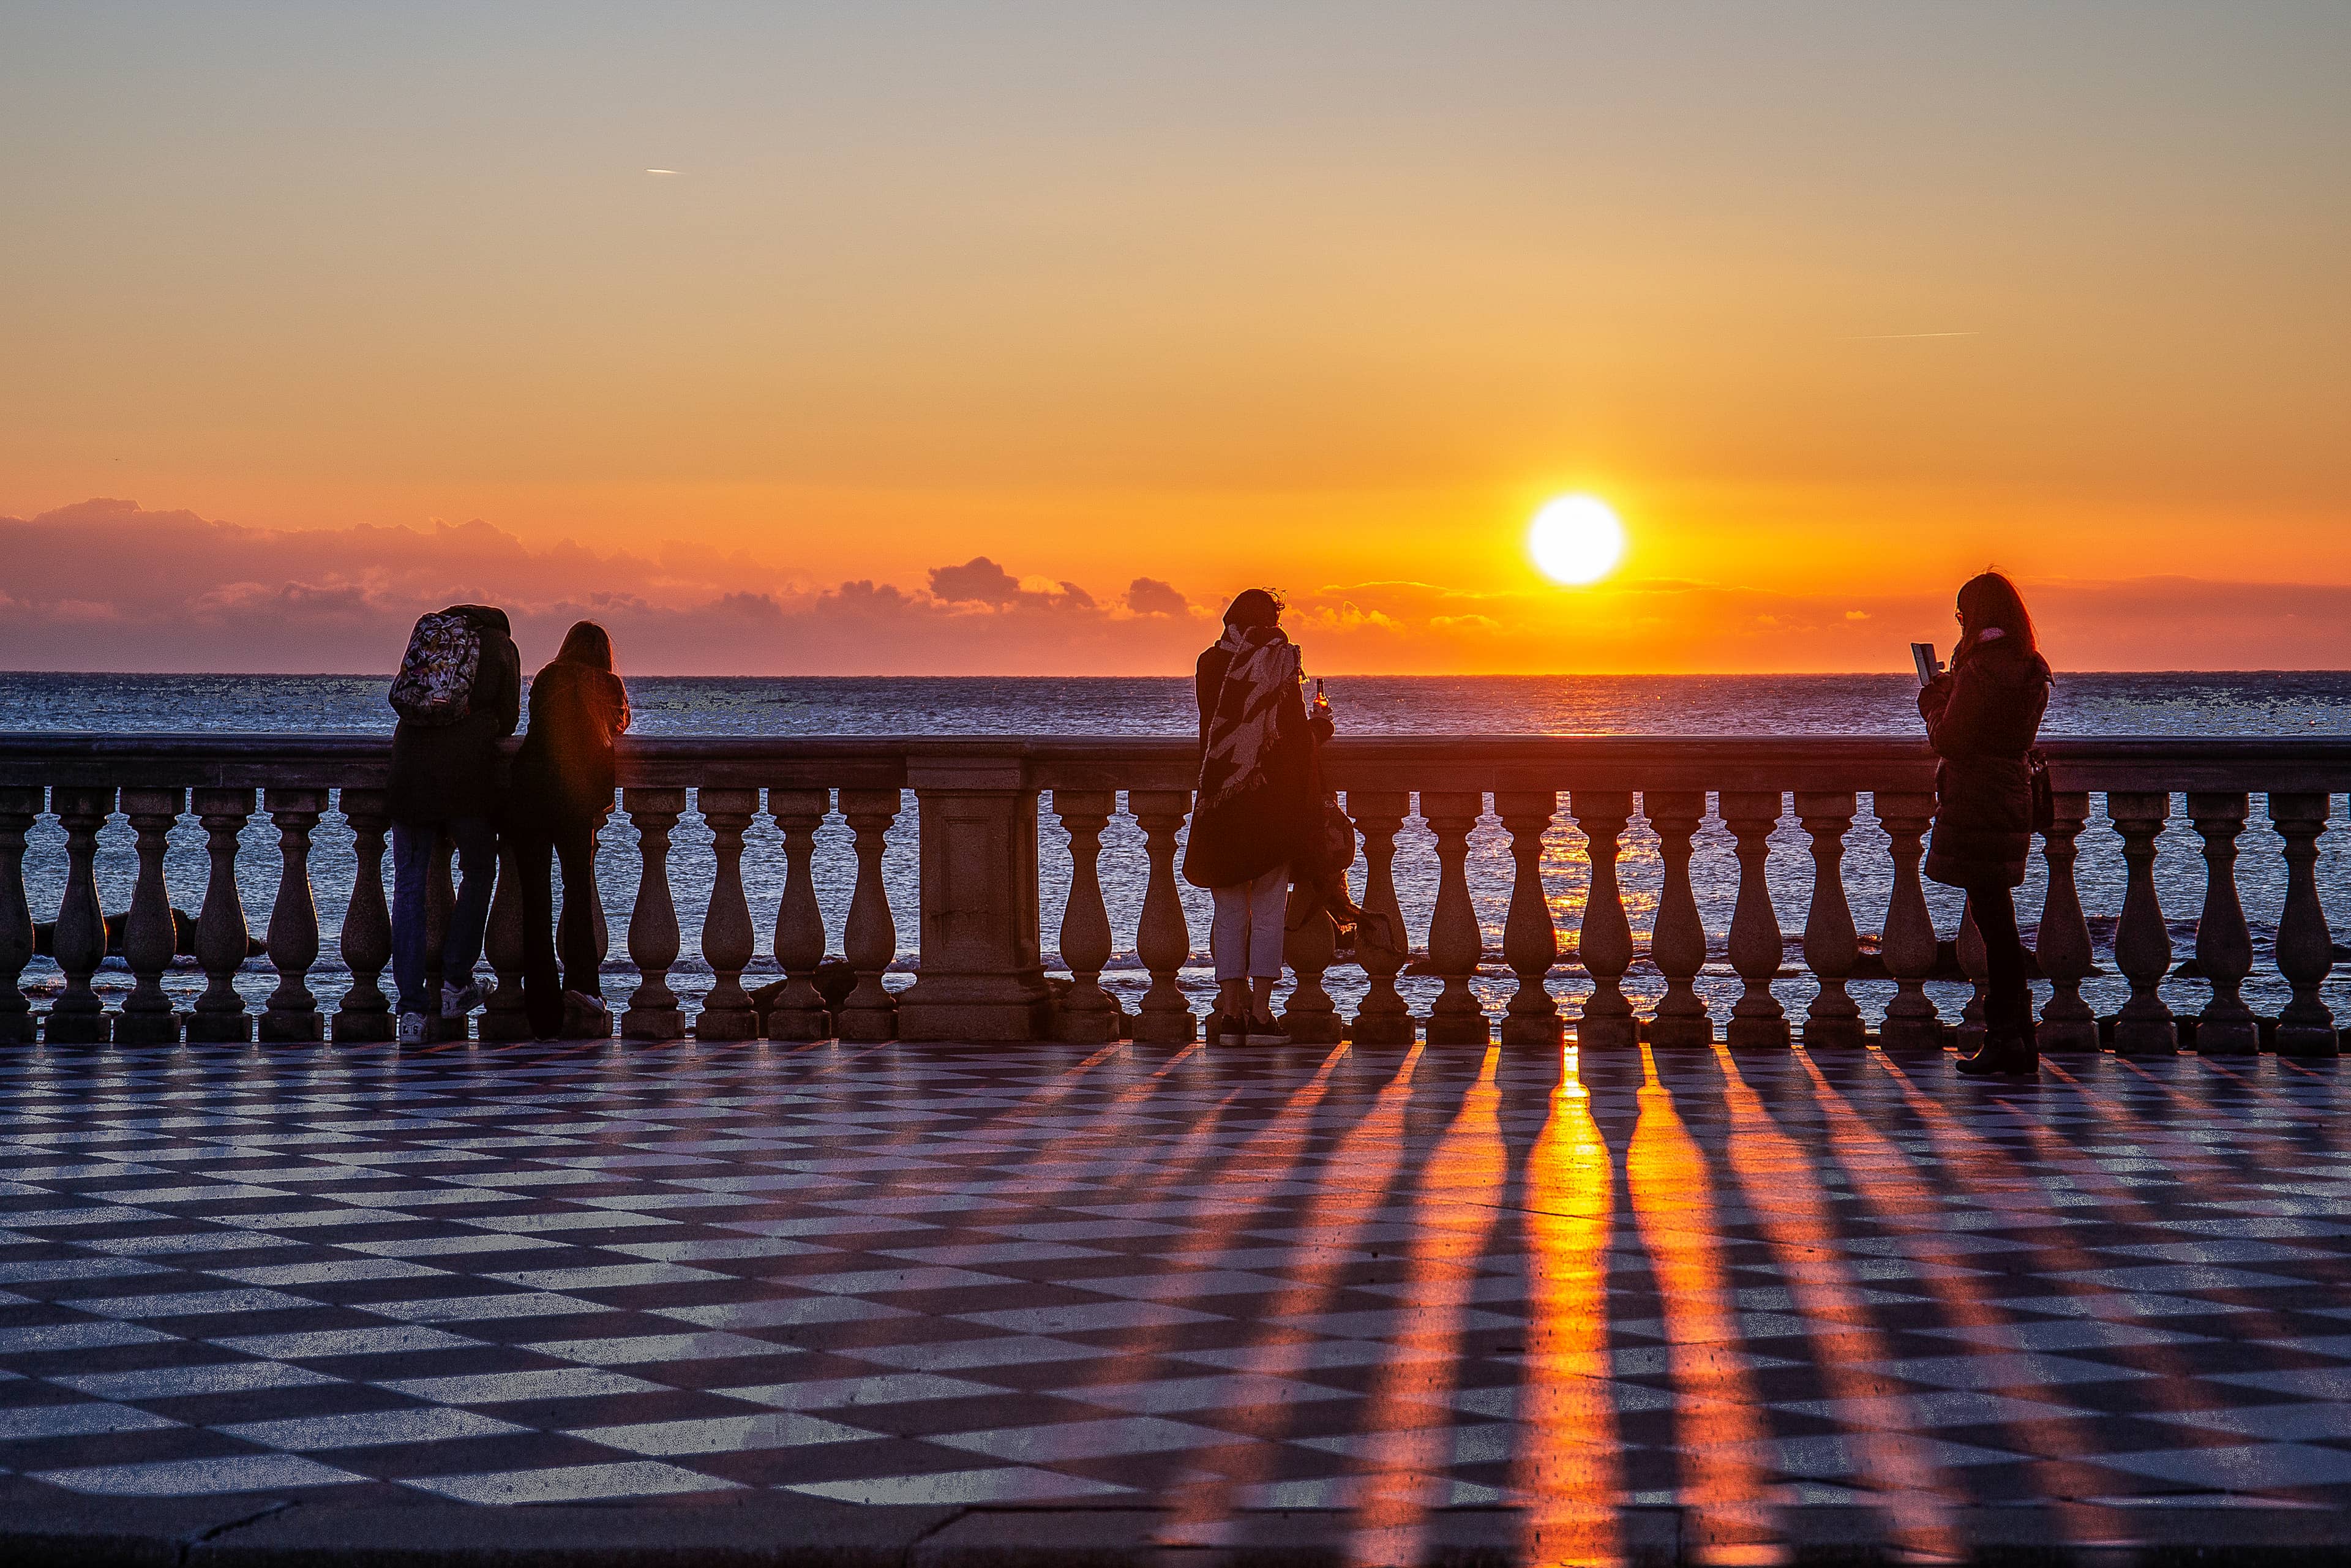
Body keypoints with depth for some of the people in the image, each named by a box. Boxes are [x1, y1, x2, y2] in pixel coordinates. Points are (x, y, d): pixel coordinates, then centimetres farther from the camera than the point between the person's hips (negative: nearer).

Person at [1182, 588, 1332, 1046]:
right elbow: (1298, 736, -8)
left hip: (1220, 799, 3)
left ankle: (1230, 1013, 6)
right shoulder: (1279, 663, -5)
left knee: (1229, 912, 9)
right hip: (1271, 801, -3)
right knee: (1269, 913, 1)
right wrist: (1321, 721, 14)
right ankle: (1260, 1015, -5)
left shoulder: (1209, 666, 5)